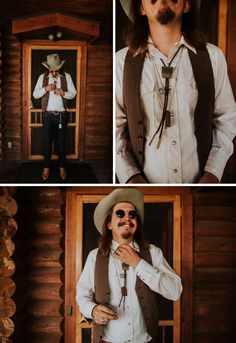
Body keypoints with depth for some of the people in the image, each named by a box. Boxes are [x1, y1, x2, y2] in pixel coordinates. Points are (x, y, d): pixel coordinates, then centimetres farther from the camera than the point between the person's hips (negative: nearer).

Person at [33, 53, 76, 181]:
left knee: (62, 141, 9)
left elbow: (73, 93, 0)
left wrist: (64, 93, -20)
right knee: (47, 141, 6)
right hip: (47, 114, 0)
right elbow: (35, 95, -1)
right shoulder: (42, 77, 0)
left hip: (62, 114, 0)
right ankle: (46, 167, 17)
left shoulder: (67, 76, -1)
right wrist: (45, 89, -18)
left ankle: (62, 167, 21)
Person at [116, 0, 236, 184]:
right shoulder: (122, 60, -5)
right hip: (143, 181, 0)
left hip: (199, 180, 1)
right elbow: (115, 124, -1)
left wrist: (213, 173, -7)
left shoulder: (212, 56, -4)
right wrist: (130, 176, -12)